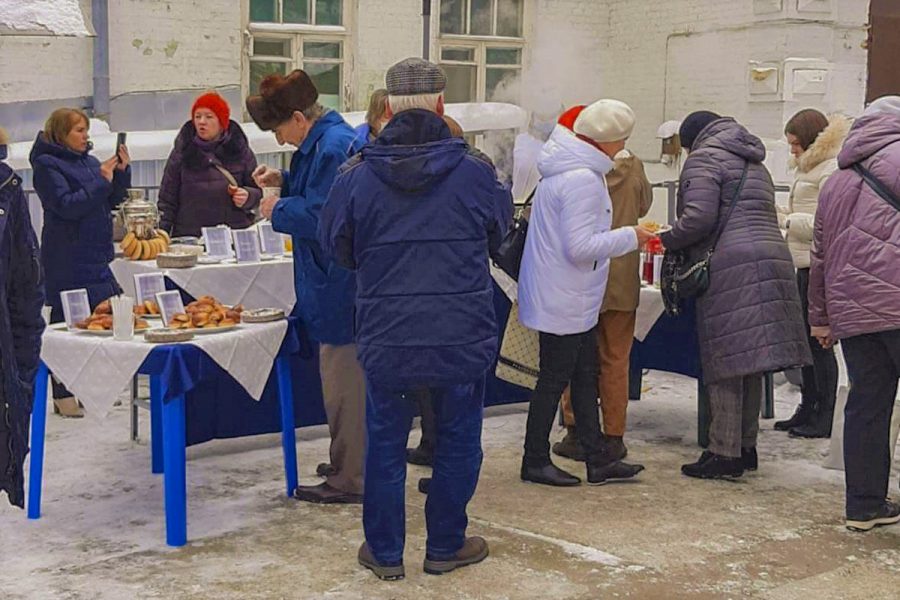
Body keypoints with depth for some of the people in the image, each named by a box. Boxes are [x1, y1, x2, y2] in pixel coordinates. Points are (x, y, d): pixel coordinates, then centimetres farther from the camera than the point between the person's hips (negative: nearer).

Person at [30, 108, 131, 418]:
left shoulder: (88, 161, 12)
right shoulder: (46, 165, -8)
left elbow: (112, 201, 15)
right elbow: (67, 205, -17)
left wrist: (121, 171, 1)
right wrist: (101, 181, -17)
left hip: (95, 256, 7)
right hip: (67, 261, -7)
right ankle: (63, 395, 3)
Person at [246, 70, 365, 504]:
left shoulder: (333, 148, -20)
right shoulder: (324, 141, 13)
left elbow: (321, 218, -23)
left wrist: (278, 209, -8)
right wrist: (284, 182, 11)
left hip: (340, 286, -11)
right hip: (339, 284, 11)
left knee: (343, 381, -2)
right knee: (346, 379, 19)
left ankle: (349, 481, 6)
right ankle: (347, 464, 31)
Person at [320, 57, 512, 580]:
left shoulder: (357, 176, -5)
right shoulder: (476, 172, -7)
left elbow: (337, 246, 8)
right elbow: (500, 234, 11)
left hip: (386, 340, 1)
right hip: (463, 337, -1)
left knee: (386, 444, 14)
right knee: (458, 441, 15)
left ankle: (385, 552, 23)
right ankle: (446, 546, 26)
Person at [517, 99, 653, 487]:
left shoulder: (565, 168, 10)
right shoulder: (582, 179, -23)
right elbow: (580, 247, -26)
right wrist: (630, 237, -16)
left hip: (575, 299, 10)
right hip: (564, 300, -10)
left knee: (584, 374, 14)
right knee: (555, 378, 1)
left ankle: (597, 460, 21)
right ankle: (535, 462, 13)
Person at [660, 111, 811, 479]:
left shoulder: (705, 158, 1)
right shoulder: (754, 163, 29)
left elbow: (699, 218, -12)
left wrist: (664, 240, 3)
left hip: (730, 266, -8)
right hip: (772, 257, 8)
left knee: (724, 364, -6)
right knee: (749, 362, 12)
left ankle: (725, 453, -5)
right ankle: (746, 448, 18)